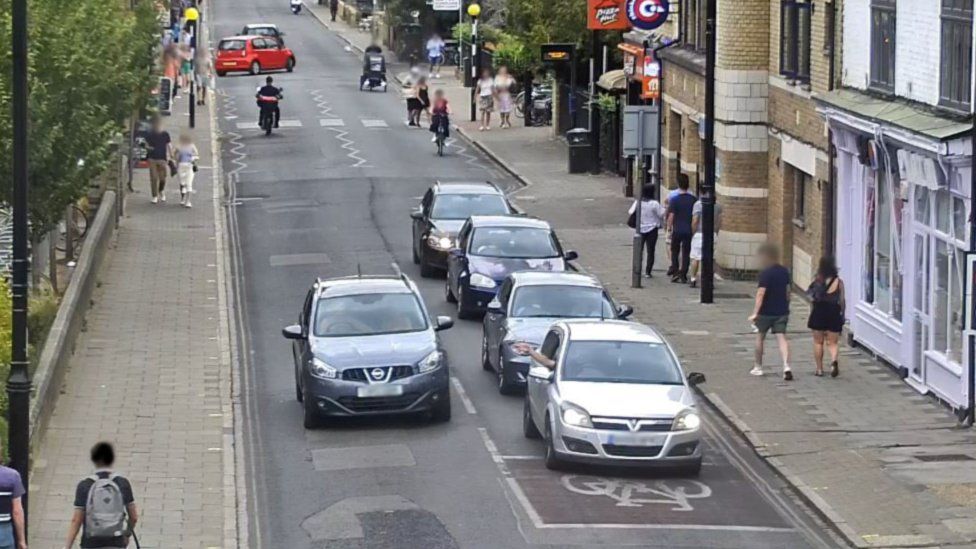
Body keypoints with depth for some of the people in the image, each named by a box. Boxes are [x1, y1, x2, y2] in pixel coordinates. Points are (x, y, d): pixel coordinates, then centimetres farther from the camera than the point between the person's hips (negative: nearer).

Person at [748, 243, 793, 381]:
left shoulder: (765, 273, -16)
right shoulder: (785, 271, 5)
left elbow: (761, 294, -23)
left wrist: (755, 313, -26)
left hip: (766, 312, -5)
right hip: (782, 311, 5)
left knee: (760, 337, 15)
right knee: (782, 338, -2)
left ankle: (758, 367, 25)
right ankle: (786, 366, -22)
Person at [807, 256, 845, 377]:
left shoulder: (817, 281, -6)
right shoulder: (839, 282, -5)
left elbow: (811, 297, -3)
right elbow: (842, 301, -1)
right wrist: (842, 314, 11)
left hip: (818, 313, 0)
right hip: (834, 314, 0)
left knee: (818, 342, 11)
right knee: (832, 343, 5)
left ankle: (819, 369, 12)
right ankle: (834, 361, -22)